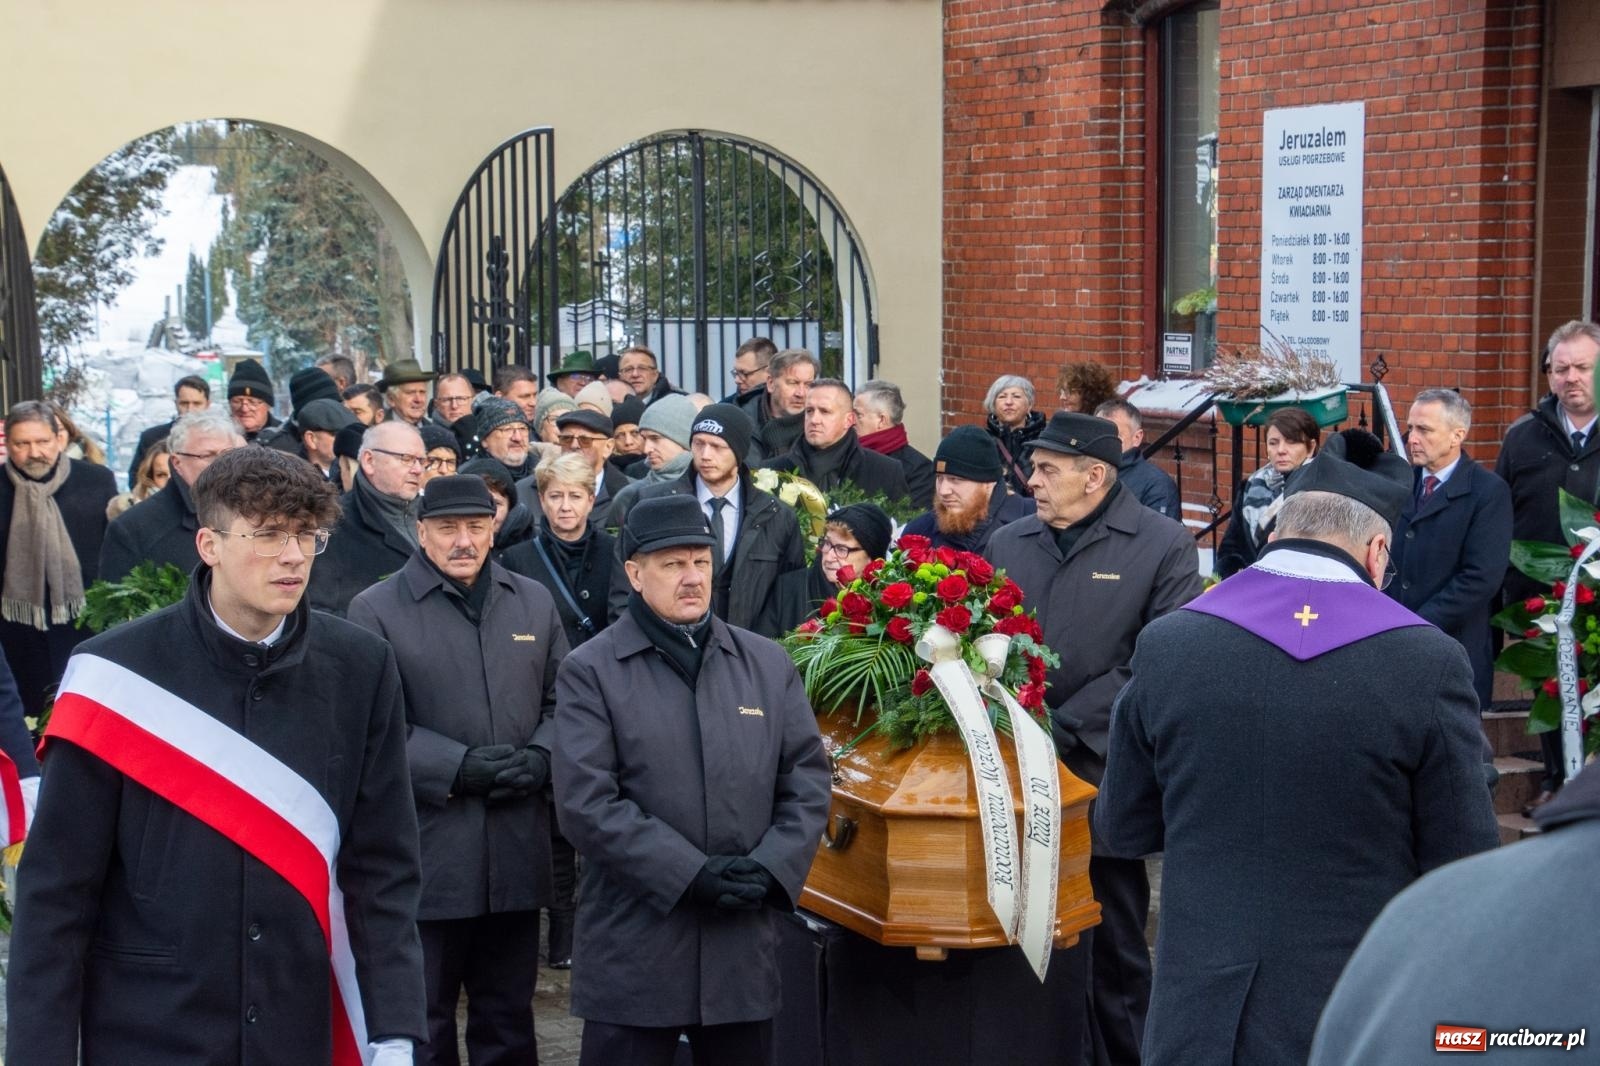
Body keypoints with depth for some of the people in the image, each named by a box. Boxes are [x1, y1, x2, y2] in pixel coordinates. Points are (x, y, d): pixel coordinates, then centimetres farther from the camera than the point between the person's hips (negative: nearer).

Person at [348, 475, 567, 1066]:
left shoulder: (534, 602, 12)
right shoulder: (376, 610, -3)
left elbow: (562, 701, 12)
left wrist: (541, 757, -8)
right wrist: (458, 768, -18)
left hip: (517, 848, 4)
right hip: (425, 851, -4)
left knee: (509, 1017, 14)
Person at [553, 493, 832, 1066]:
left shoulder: (769, 664, 10)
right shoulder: (590, 672, -2)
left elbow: (807, 781, 7)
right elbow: (586, 802, -11)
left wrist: (771, 868, -8)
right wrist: (689, 873, -15)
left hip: (745, 939, 4)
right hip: (633, 945, -3)